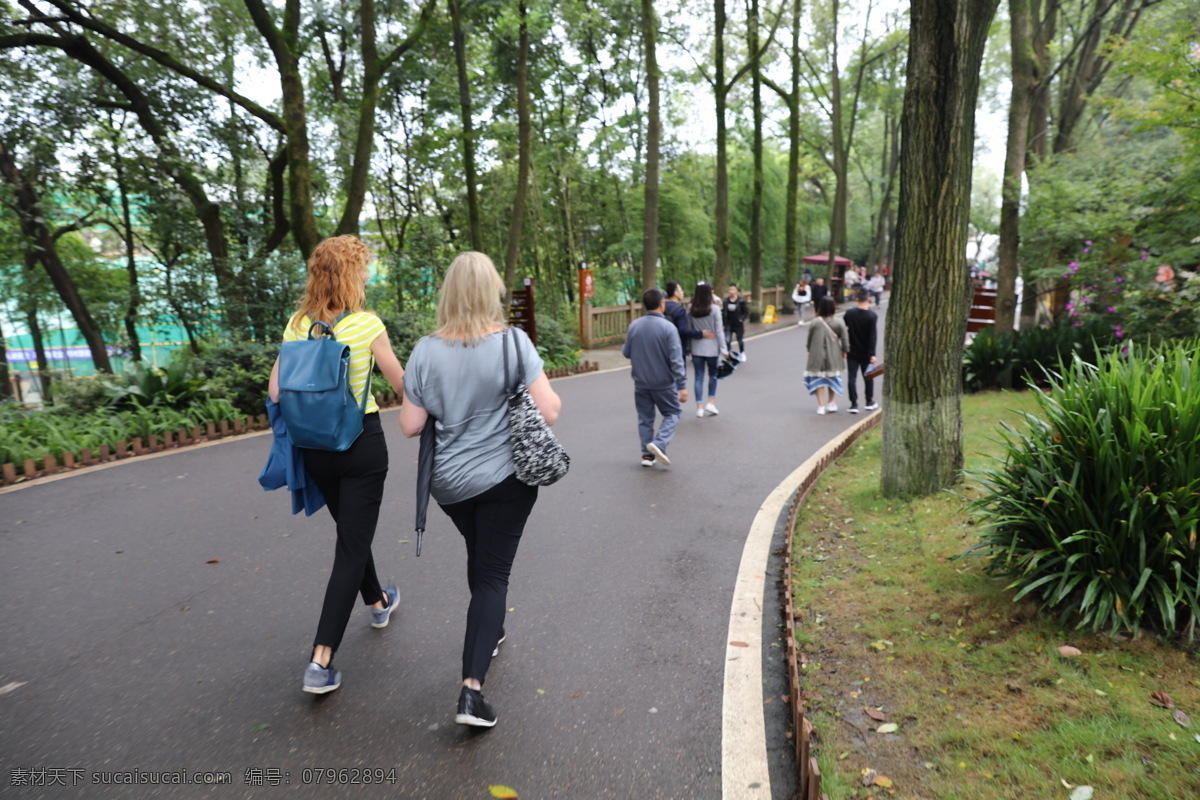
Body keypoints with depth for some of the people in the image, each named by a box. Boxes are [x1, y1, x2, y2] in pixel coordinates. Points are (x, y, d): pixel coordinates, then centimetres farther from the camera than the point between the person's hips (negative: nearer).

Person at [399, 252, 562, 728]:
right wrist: (548, 391, 5)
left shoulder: (426, 351, -7)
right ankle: (472, 688, -5)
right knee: (493, 573, 3)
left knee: (479, 559, 27)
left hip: (448, 483, 4)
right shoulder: (513, 342, -14)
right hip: (504, 478, -3)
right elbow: (549, 412, -16)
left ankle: (490, 634, 46)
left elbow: (410, 426, -5)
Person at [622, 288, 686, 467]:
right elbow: (676, 359, -17)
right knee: (672, 413, 12)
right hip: (663, 383, -4)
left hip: (641, 382, 4)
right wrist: (682, 385, -14)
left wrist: (625, 344, 29)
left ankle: (647, 454, 15)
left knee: (645, 418, 15)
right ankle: (659, 443, -8)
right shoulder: (668, 327, -15)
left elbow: (626, 353, 7)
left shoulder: (634, 326, -3)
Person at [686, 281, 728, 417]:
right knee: (713, 374, 16)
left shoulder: (690, 309, -2)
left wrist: (688, 347, 8)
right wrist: (724, 348, -4)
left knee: (699, 376, 8)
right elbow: (718, 331, -9)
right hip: (711, 347, -2)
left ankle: (699, 406, 8)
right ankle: (711, 402, 11)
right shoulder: (714, 309, -11)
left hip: (696, 347, 2)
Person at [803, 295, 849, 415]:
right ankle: (830, 403, 27)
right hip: (833, 355, 1)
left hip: (817, 355, -1)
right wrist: (844, 351, 11)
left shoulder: (814, 322, -10)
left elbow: (809, 339, -2)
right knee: (832, 377, 17)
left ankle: (821, 405, 3)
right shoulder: (839, 322, -9)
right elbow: (844, 339, -4)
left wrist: (809, 351, 13)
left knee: (818, 378, 7)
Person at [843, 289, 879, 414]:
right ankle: (869, 402, 25)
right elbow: (872, 336, -15)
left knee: (852, 377, 2)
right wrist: (872, 354, -14)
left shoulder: (849, 314, -5)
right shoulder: (872, 316, -12)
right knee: (868, 377, 14)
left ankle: (854, 404, -3)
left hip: (852, 352, 1)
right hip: (865, 353, -1)